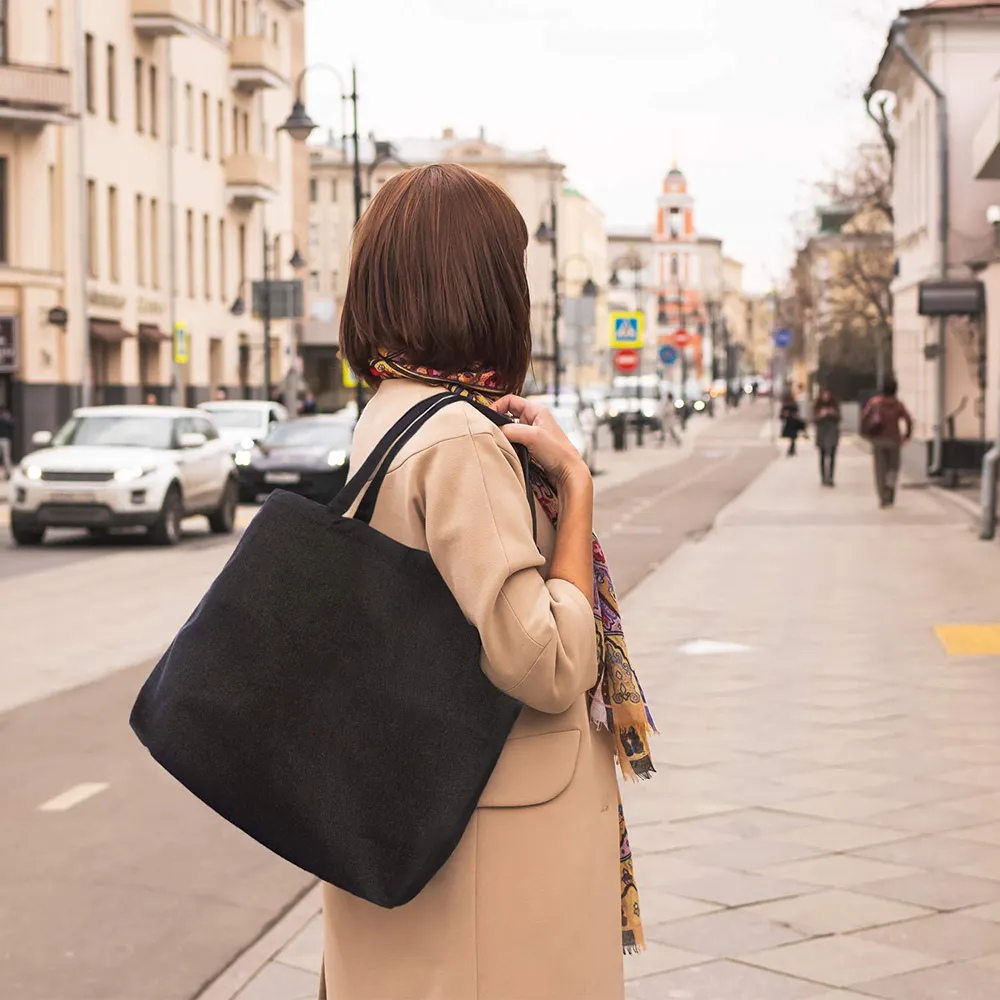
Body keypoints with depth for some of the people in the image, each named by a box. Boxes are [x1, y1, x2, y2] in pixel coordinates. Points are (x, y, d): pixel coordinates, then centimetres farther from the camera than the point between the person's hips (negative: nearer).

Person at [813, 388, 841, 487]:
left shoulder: (835, 405, 2)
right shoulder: (817, 406, 2)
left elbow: (838, 419, 1)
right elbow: (814, 420, -2)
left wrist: (834, 414, -19)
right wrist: (821, 415, -21)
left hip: (833, 433, -1)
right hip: (822, 433, 1)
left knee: (832, 457, -9)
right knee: (823, 457, 4)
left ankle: (830, 478, -12)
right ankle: (824, 478, 9)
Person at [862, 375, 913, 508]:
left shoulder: (874, 401, -1)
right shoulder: (898, 404, -1)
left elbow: (864, 417, -7)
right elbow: (908, 420, -11)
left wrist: (864, 432, 5)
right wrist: (907, 435, 3)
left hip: (878, 440, 0)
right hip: (894, 440, 0)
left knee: (880, 469, 5)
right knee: (893, 467, 17)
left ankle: (883, 498, 0)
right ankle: (891, 482, -14)